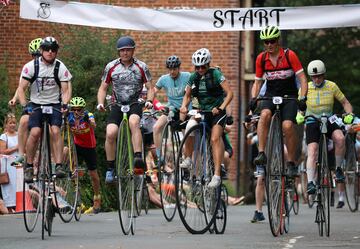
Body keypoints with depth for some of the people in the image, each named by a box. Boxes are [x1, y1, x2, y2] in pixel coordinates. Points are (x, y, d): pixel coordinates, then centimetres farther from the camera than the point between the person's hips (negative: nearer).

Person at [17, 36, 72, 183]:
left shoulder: (60, 68, -7)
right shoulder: (31, 66, -9)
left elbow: (65, 90, -7)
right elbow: (21, 88, -10)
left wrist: (64, 104, -27)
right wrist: (25, 105, -25)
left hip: (54, 104, 0)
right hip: (36, 104, 0)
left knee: (55, 131, -22)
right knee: (35, 132, -20)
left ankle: (59, 165, -22)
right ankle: (29, 166, -5)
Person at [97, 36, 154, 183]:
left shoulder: (141, 67, -1)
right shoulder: (111, 67, 1)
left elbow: (150, 88, 2)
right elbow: (103, 88, 9)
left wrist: (149, 101, -18)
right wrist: (100, 103, -9)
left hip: (135, 103, -2)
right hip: (118, 104, 2)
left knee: (133, 122, -36)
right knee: (110, 133, -21)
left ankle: (138, 160, -43)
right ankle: (110, 169, -6)